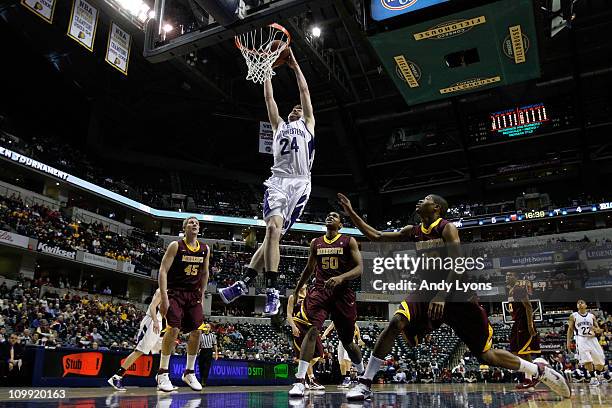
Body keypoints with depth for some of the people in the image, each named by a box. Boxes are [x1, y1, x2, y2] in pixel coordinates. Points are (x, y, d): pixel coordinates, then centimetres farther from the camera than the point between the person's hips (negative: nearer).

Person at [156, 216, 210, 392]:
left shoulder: (205, 249, 5)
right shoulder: (175, 246, -8)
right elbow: (163, 270, -13)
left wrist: (201, 295, 13)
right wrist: (164, 297, -20)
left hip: (194, 294, 5)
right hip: (175, 292, -5)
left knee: (196, 331, 0)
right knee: (173, 329, -17)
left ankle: (189, 372, 17)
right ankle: (162, 374, -2)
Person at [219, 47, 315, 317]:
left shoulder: (307, 124, 24)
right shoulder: (279, 124, 29)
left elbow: (305, 92, 20)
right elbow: (269, 97, 28)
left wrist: (295, 65, 24)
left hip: (300, 183, -1)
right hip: (278, 181, 1)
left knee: (275, 231, -11)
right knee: (273, 229, -18)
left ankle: (245, 282, -9)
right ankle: (272, 290, -18)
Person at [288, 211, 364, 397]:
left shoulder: (349, 241, 1)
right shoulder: (315, 243, 11)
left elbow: (359, 268, -8)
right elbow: (309, 268, 23)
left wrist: (341, 278, -25)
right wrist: (296, 291, 25)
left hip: (342, 293, -1)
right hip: (320, 291, 2)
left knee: (347, 341, 10)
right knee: (312, 330, -22)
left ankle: (363, 375, 37)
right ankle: (300, 381, -21)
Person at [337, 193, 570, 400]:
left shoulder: (447, 228, -9)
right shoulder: (412, 233, 7)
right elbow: (376, 237, 9)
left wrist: (442, 296, -29)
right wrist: (352, 213, 2)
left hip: (456, 294, -4)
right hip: (428, 293, 4)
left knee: (486, 355, 2)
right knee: (396, 322, -23)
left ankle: (540, 370, 27)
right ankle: (365, 383, -18)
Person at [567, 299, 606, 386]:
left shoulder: (592, 316, 12)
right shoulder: (573, 316, 7)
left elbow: (599, 330, 12)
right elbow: (570, 329, 9)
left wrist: (597, 330, -13)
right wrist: (568, 341, 1)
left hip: (592, 339, 3)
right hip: (581, 339, -3)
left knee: (600, 361, 2)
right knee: (587, 360, -19)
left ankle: (597, 376, 28)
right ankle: (593, 377, -2)